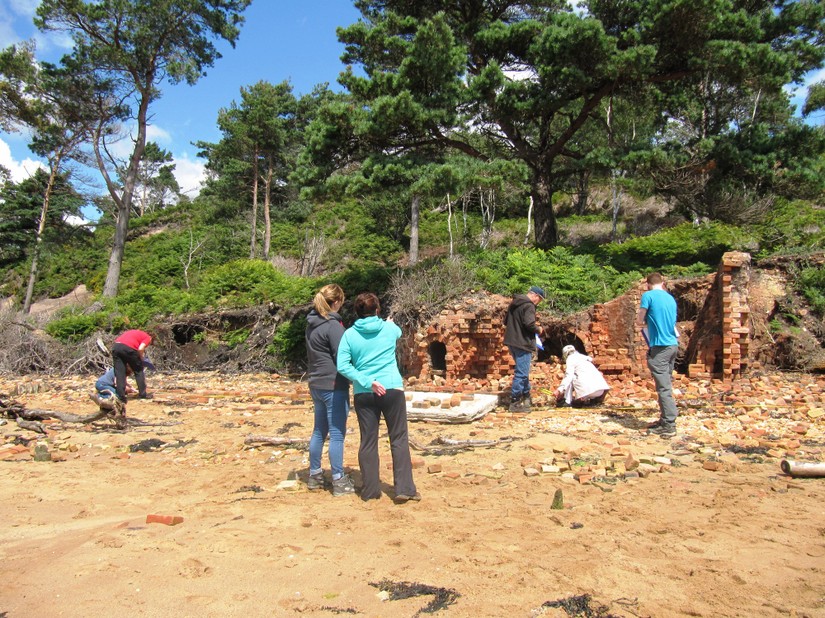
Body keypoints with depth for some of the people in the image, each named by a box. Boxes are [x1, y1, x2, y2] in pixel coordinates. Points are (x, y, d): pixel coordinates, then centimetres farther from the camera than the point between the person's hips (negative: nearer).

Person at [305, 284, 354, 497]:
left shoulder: (312, 323, 10)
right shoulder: (332, 325, -16)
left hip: (317, 384, 8)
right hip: (334, 385, -8)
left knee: (319, 431, 17)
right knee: (337, 434, -1)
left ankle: (314, 475, 26)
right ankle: (339, 482, 6)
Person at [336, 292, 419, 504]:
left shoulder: (349, 334, -1)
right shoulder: (389, 328, 1)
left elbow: (342, 366, -10)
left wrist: (367, 381, -10)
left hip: (363, 393, 1)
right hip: (391, 389, -1)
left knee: (368, 442, 9)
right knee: (399, 439, 6)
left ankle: (370, 490, 15)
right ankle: (404, 488, 4)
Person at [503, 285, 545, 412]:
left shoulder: (514, 303, 15)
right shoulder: (528, 306, -14)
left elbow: (506, 322, 21)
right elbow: (529, 324, -26)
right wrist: (538, 329, -7)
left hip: (512, 341, 10)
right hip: (523, 343, -10)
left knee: (523, 371, 21)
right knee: (521, 373, -5)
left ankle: (526, 396, 31)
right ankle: (514, 402, -3)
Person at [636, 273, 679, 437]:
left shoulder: (648, 296, -6)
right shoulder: (671, 298, 13)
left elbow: (639, 322, -5)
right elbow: (672, 322, 18)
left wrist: (646, 324, 15)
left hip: (660, 346, -7)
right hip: (673, 345, 7)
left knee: (663, 387, -6)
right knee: (666, 385, 15)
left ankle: (669, 425, -5)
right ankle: (665, 419, 21)